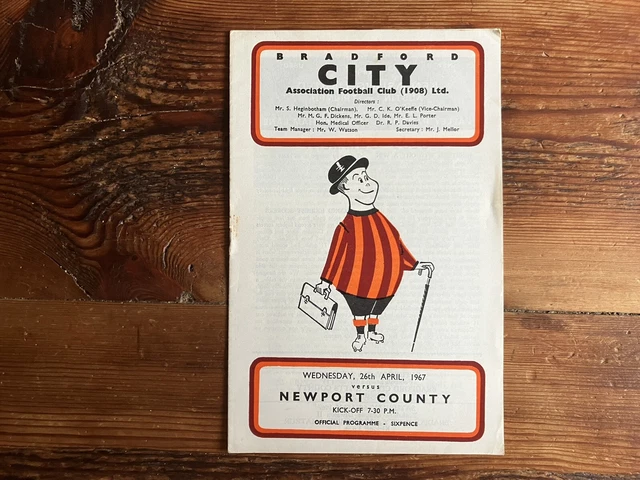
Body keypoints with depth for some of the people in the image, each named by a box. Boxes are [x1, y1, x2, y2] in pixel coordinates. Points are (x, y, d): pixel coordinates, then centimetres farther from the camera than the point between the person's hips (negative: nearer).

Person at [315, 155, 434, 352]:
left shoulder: (381, 219, -4)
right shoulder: (346, 228, -21)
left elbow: (397, 244, 6)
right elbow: (336, 254, -14)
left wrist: (414, 264, 9)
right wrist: (326, 281, -10)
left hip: (386, 282, 5)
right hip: (358, 285, -5)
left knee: (375, 309, 26)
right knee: (360, 310, 17)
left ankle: (372, 331, 49)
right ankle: (360, 335, 40)